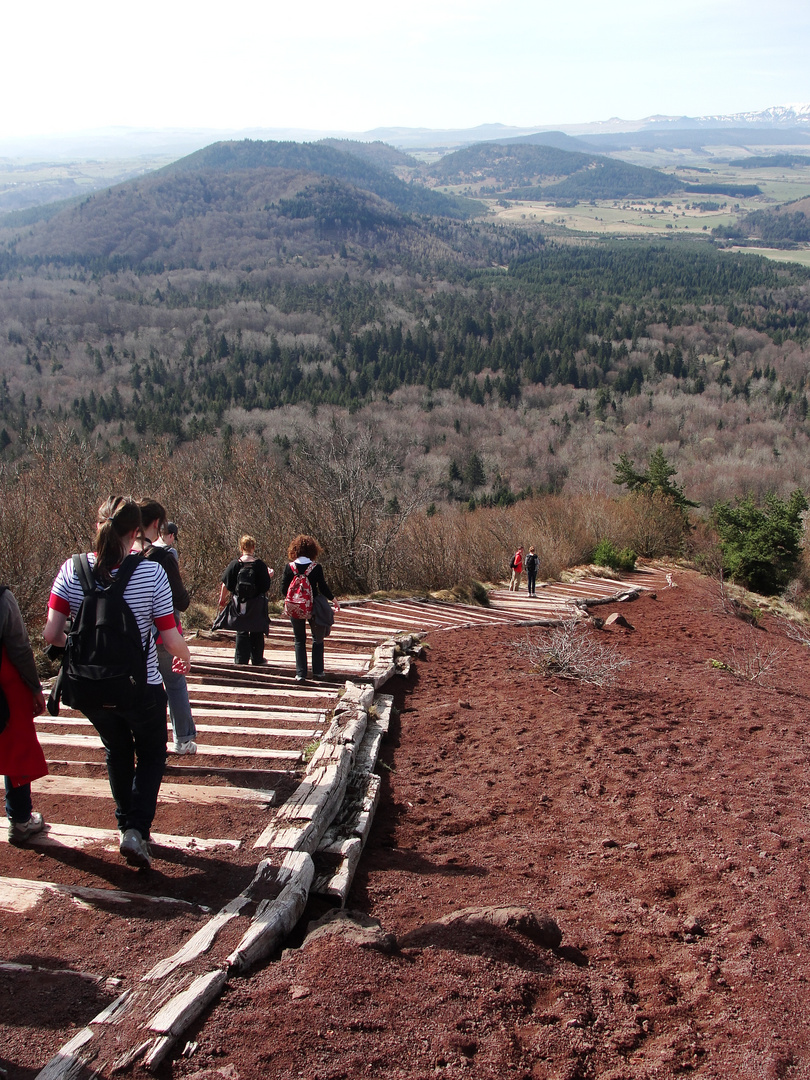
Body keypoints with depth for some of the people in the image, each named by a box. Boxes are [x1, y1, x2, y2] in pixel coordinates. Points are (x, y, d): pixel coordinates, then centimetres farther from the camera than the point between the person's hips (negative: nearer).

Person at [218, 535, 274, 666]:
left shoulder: (234, 564, -5)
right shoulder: (260, 565, -8)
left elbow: (226, 585, -1)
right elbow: (266, 586, -5)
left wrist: (222, 599, 13)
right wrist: (269, 575, 14)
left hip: (240, 604, 1)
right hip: (257, 605, 0)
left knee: (241, 632, 9)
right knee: (257, 632, 11)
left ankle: (241, 659, 7)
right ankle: (257, 658, 17)